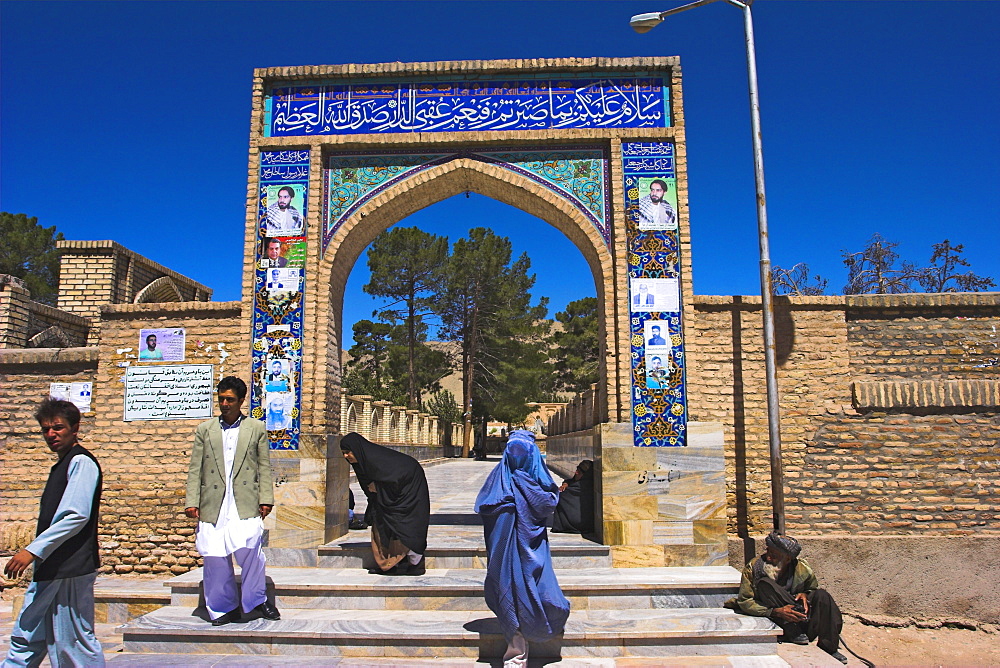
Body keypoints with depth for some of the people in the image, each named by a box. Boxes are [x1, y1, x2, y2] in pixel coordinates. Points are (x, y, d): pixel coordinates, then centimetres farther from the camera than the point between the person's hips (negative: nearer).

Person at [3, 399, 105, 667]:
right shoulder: (62, 464, 17)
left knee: (74, 642, -2)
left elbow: (76, 516, -23)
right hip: (49, 569, 10)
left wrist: (33, 550, -21)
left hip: (70, 570, -10)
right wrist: (36, 552, 19)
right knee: (26, 639, 15)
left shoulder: (81, 462, -13)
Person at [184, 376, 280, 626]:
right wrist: (192, 501, 2)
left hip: (245, 504, -2)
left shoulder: (256, 428, 10)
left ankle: (257, 599, 7)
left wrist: (266, 499, 0)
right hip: (213, 505, 2)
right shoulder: (205, 429, 14)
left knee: (248, 549, -15)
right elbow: (195, 469, 11)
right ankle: (223, 608, 19)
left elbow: (264, 467, 8)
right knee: (214, 557, 3)